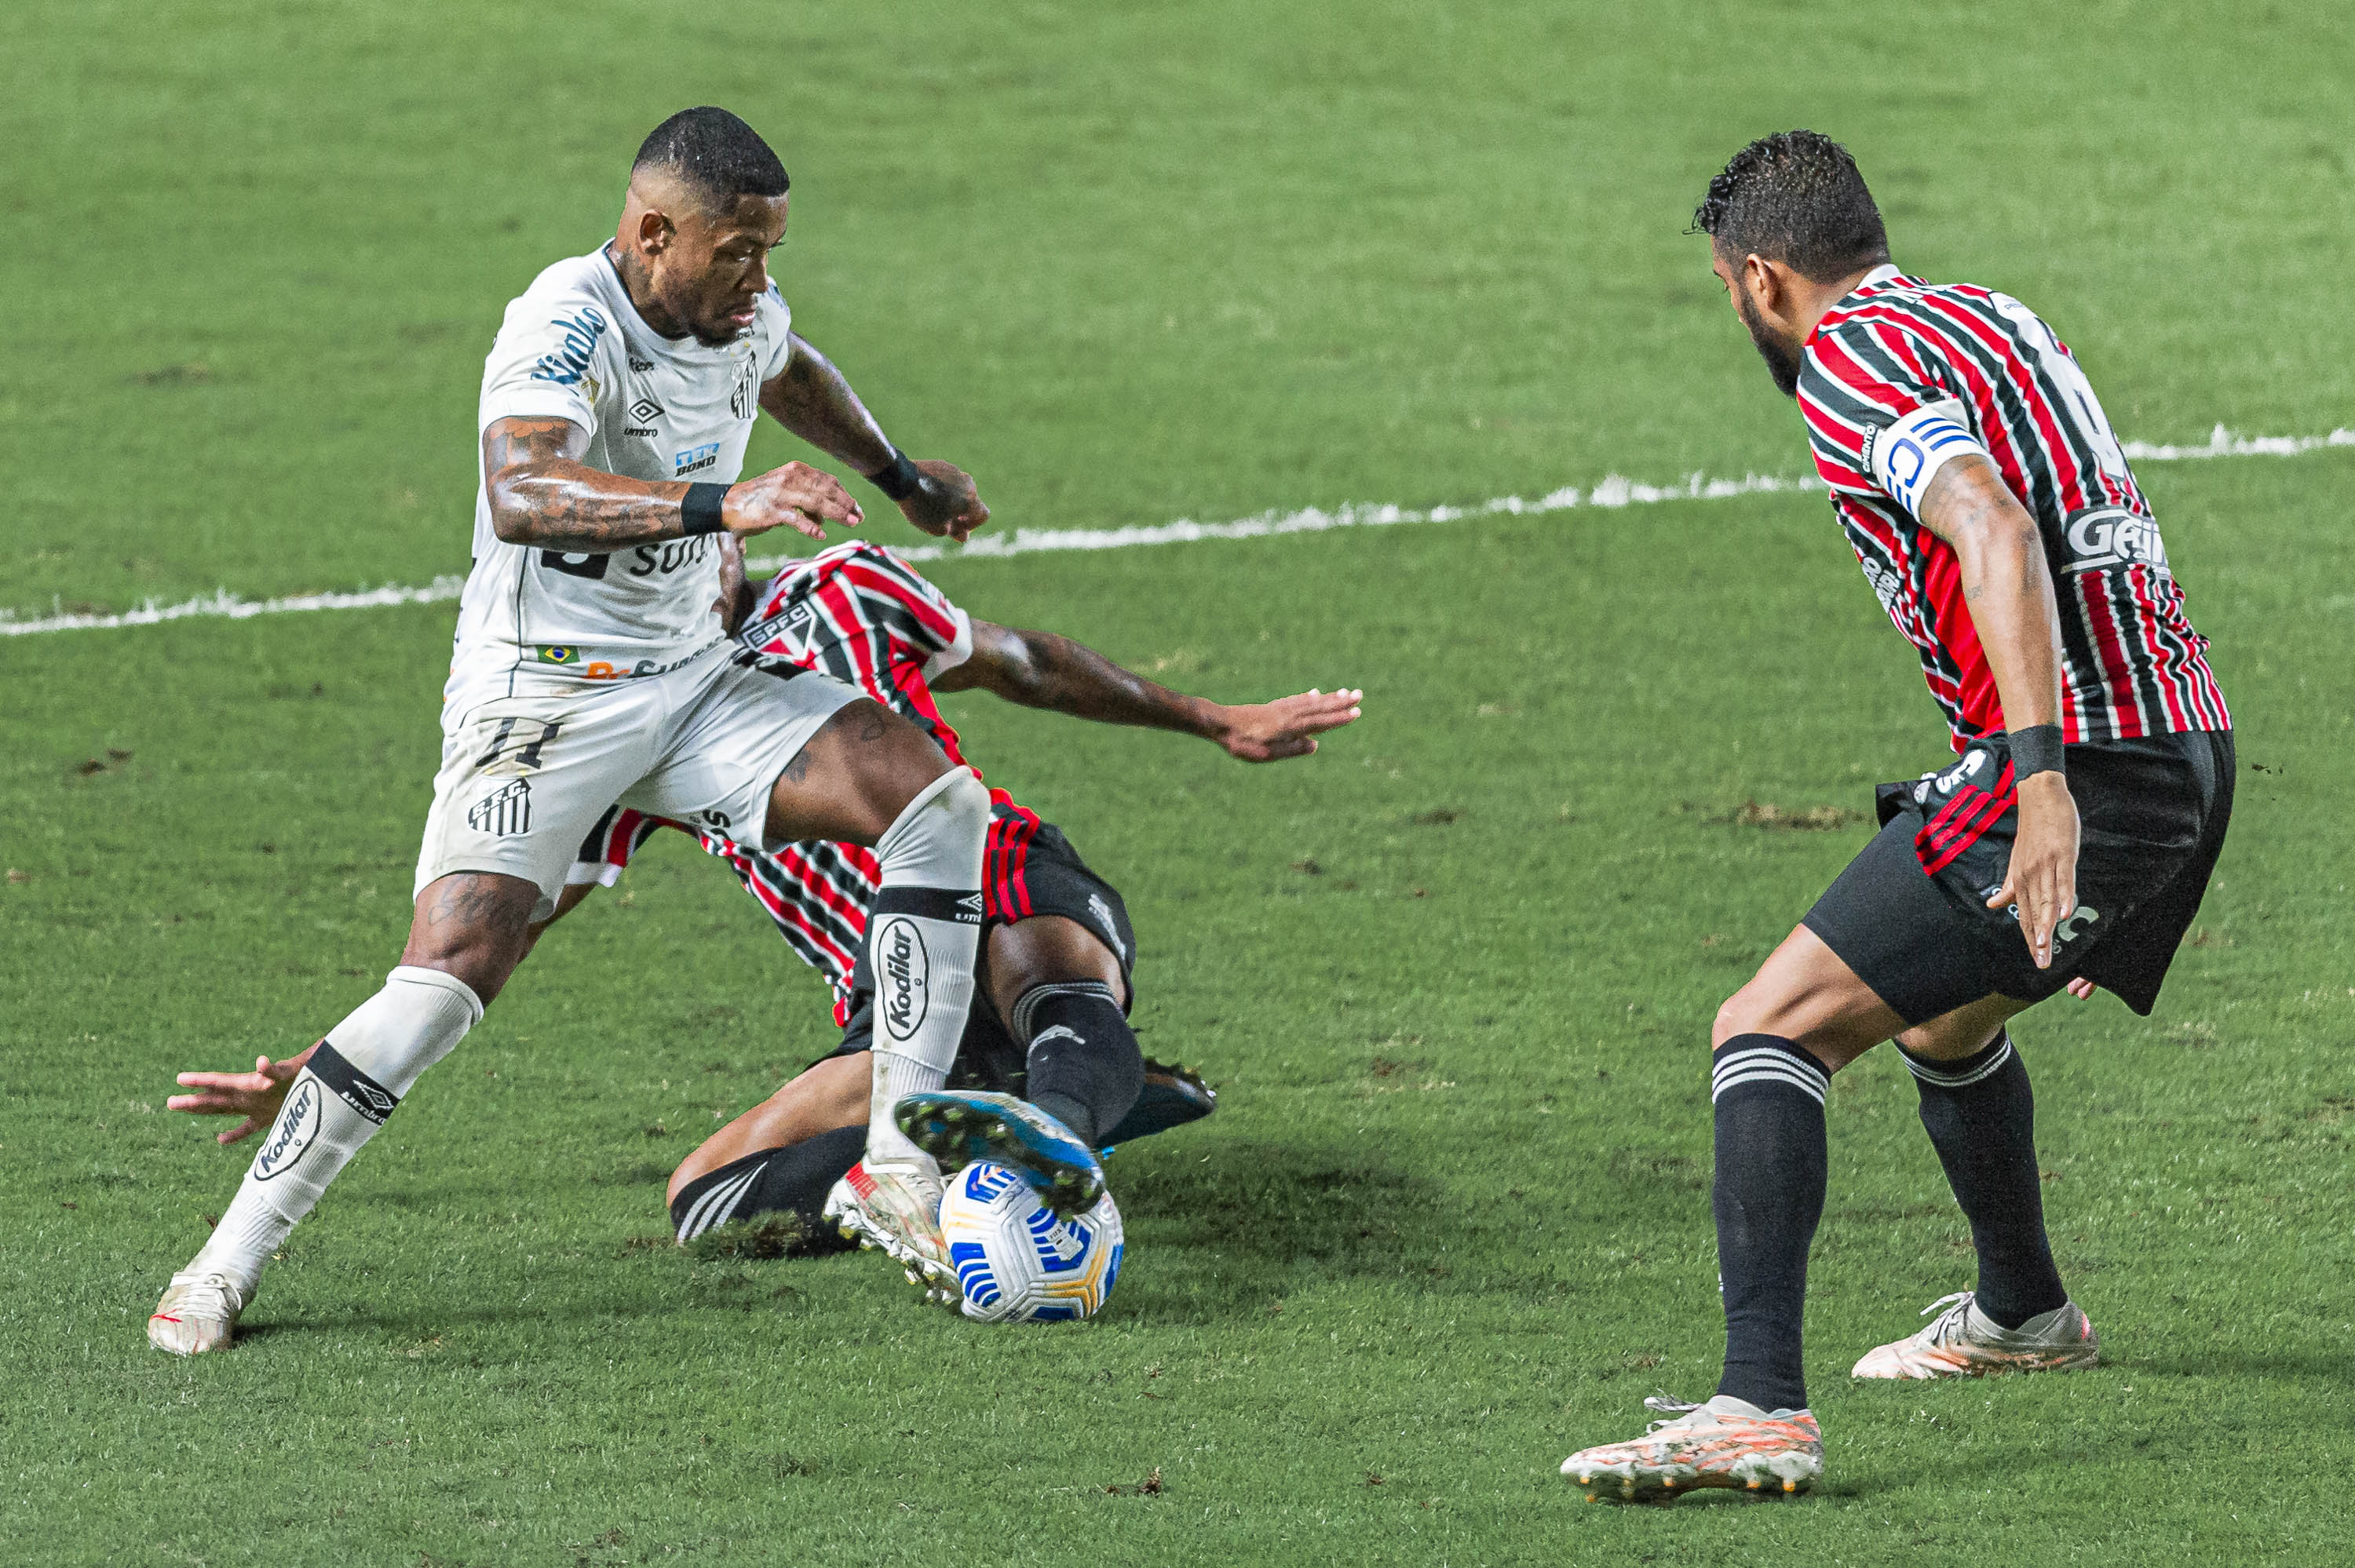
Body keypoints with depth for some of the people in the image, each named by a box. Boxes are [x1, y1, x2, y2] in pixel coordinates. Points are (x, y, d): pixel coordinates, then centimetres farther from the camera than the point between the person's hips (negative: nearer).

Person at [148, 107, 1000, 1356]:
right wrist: (719, 506, -53)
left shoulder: (745, 313, 2)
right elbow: (519, 495, -43)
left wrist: (900, 477, 43)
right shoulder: (567, 325, -23)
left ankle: (899, 1166, -7)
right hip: (543, 700, -7)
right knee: (450, 971, -22)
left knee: (933, 799, -10)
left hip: (694, 686, 7)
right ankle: (226, 1264, -10)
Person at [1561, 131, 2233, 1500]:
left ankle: (1763, 1408, -26)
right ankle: (2022, 1312, 53)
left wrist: (2041, 776, -32)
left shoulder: (1851, 354, -7)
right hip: (2188, 744, 9)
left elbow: (1997, 532, -23)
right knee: (1940, 1017, 34)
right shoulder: (2000, 320, 21)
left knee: (1767, 1032, -12)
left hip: (2076, 767, -9)